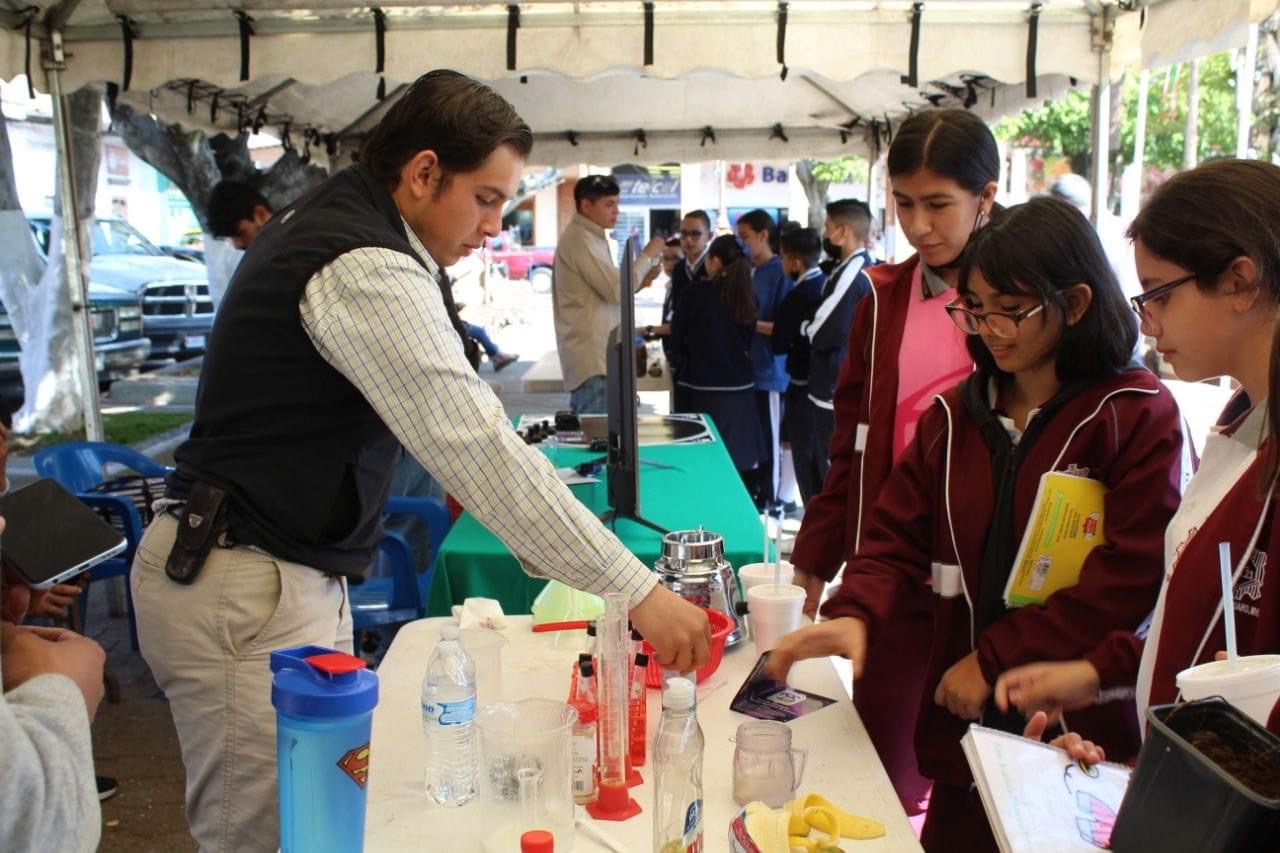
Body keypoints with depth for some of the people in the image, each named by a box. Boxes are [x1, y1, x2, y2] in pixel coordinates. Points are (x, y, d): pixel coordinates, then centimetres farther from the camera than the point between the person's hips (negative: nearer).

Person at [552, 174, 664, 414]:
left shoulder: (590, 237, 19)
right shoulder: (580, 239, -13)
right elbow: (616, 290, -18)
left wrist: (637, 282, 7)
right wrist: (647, 256, -7)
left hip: (596, 355, 10)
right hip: (592, 360, -10)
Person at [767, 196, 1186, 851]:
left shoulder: (1138, 414, -8)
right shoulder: (955, 413, 6)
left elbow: (1131, 574, -14)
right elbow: (895, 538, 2)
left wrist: (995, 657, -15)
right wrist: (853, 614, -18)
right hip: (965, 724, 4)